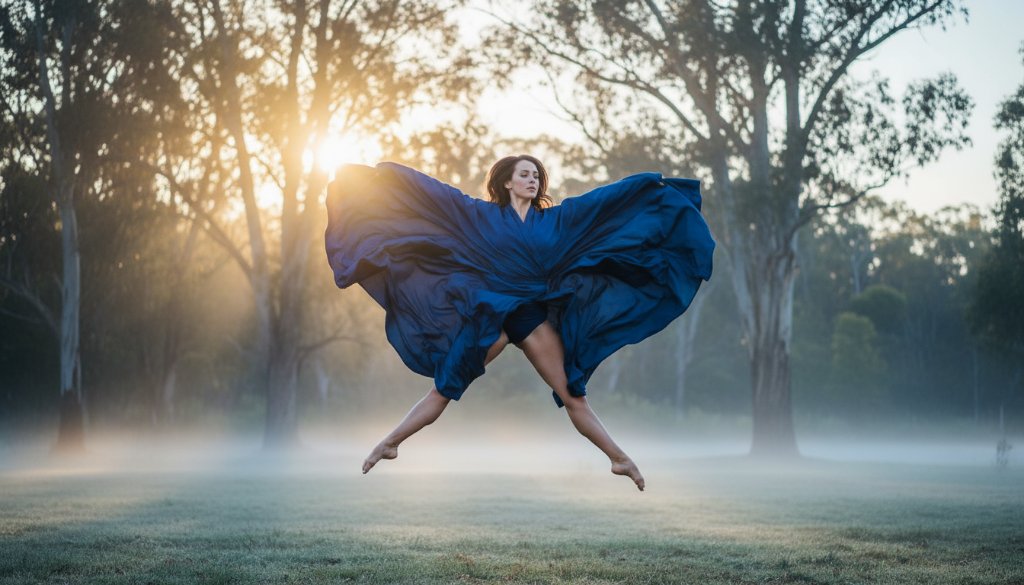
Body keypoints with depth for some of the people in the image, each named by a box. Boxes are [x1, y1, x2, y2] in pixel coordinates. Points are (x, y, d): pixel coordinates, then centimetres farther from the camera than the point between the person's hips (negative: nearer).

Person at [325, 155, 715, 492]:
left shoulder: (554, 219, 9)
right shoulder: (482, 215, 2)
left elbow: (604, 199, 10)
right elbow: (434, 193, 0)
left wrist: (652, 184, 10)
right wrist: (386, 174, -4)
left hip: (536, 317, 3)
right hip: (492, 313, -2)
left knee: (572, 394, 4)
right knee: (445, 387, -2)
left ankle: (619, 458, 9)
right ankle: (390, 443, 7)